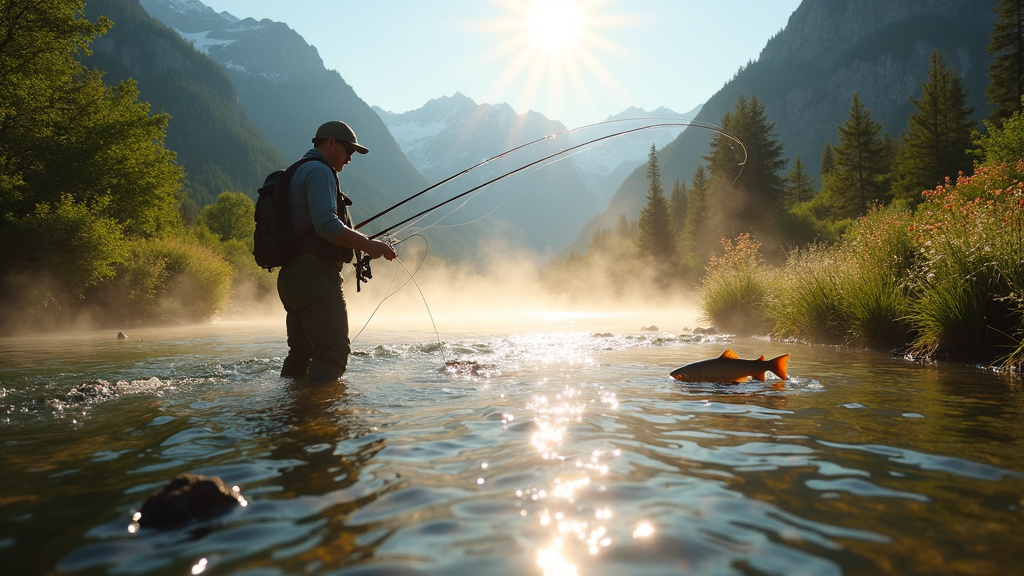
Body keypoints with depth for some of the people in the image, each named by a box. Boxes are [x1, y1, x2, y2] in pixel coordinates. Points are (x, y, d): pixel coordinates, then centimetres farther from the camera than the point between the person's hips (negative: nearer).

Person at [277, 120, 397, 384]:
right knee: (333, 351, -16)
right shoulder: (319, 171, -8)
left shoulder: (299, 172, 26)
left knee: (300, 352, 16)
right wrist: (368, 245, -15)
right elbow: (327, 226, -21)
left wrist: (360, 243, 23)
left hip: (292, 275, 11)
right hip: (315, 275, -11)